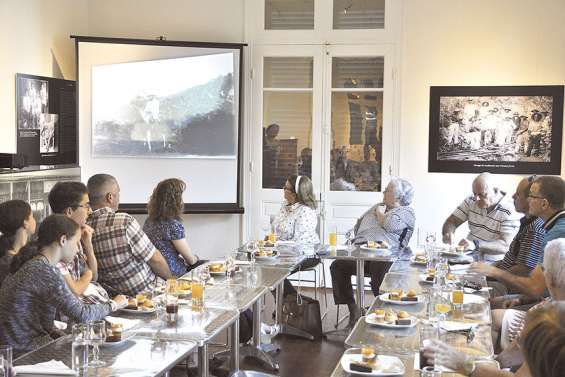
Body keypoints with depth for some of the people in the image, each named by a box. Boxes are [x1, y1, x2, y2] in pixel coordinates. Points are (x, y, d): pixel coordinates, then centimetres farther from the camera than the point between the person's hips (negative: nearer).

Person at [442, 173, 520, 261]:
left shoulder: (509, 213, -13)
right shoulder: (471, 201, 4)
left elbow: (505, 246, -21)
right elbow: (452, 221, 9)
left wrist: (476, 245, -35)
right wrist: (448, 233, -15)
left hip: (492, 262, -5)